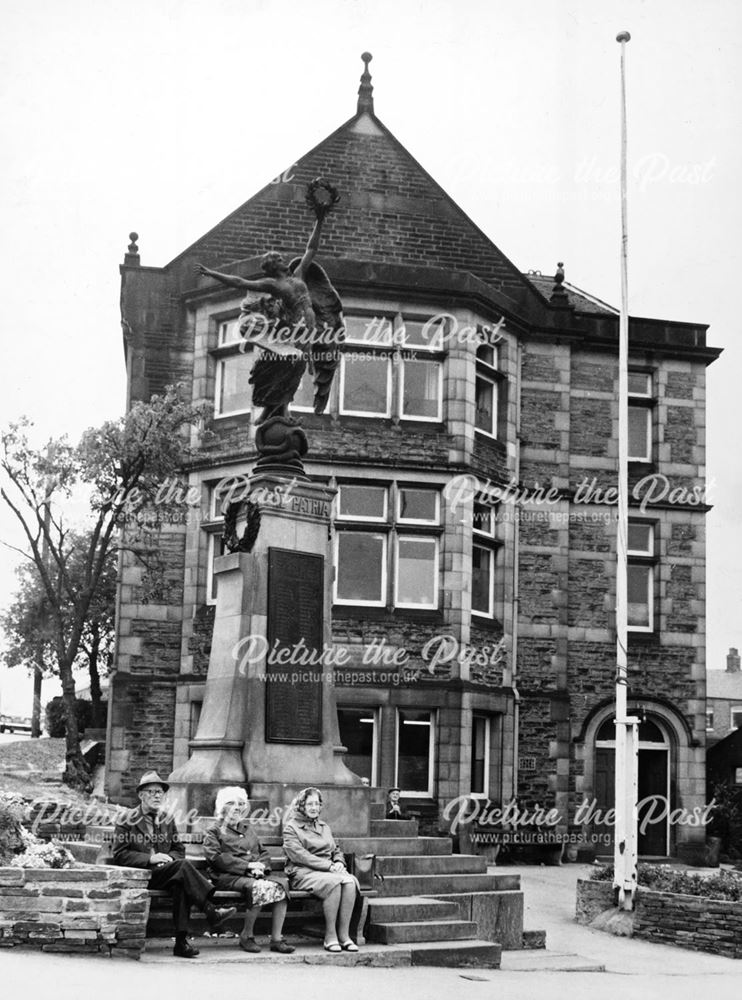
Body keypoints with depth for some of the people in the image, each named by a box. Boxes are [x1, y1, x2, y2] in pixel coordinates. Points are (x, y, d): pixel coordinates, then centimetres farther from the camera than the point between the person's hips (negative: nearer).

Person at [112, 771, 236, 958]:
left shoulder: (167, 821, 17)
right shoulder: (128, 821, 2)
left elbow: (179, 850, 20)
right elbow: (119, 855, -5)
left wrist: (168, 858, -5)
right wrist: (150, 858, -17)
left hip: (166, 873, 4)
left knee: (180, 883, -33)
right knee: (182, 866, -30)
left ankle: (181, 941, -35)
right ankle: (211, 913, -31)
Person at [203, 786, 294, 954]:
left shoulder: (248, 830, 29)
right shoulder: (215, 832, 10)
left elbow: (263, 853, 24)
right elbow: (216, 857, -7)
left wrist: (260, 866, -2)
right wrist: (247, 865, -13)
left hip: (254, 874, 5)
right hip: (229, 876, -5)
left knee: (281, 885, -24)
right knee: (259, 888, -35)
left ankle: (276, 938, -21)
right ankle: (246, 936, -17)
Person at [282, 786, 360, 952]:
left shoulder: (324, 827, 26)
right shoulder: (291, 828, 4)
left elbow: (336, 851, 26)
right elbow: (299, 855, -10)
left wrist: (339, 863, 0)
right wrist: (329, 866, -16)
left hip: (329, 871, 6)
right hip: (303, 872, -5)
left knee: (350, 882, -28)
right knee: (334, 882, -35)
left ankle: (344, 935, -27)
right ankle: (330, 936, -27)